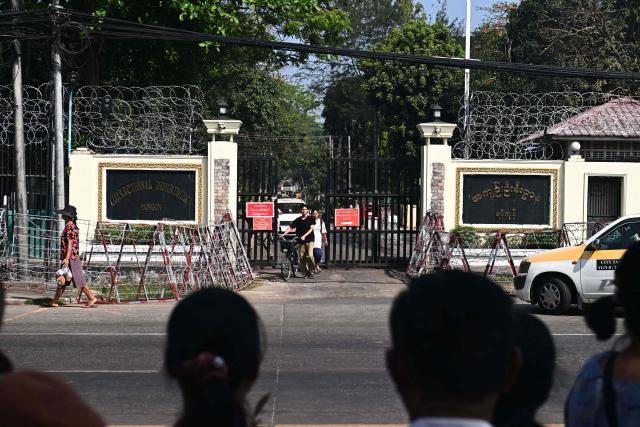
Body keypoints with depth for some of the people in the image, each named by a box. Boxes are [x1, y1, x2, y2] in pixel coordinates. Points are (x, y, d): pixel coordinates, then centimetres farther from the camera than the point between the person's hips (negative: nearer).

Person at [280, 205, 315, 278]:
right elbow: (290, 228, 9)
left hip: (309, 240, -3)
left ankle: (312, 269, 2)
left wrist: (304, 236, -18)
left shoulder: (310, 219, 5)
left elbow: (311, 229, -4)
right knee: (302, 257, -1)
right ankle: (305, 273, 6)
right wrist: (283, 234, -4)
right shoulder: (297, 220, 11)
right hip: (301, 241, 3)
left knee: (310, 256, -18)